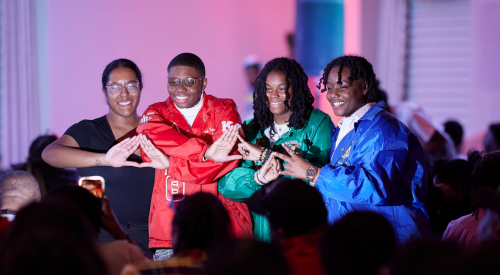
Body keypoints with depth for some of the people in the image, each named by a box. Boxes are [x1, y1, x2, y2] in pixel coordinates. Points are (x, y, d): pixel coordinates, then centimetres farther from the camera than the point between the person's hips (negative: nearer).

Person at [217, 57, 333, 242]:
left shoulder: (318, 123, 1)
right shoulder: (251, 128, 11)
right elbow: (225, 184, 1)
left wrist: (265, 155, -15)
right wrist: (259, 178, -19)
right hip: (259, 227, 3)